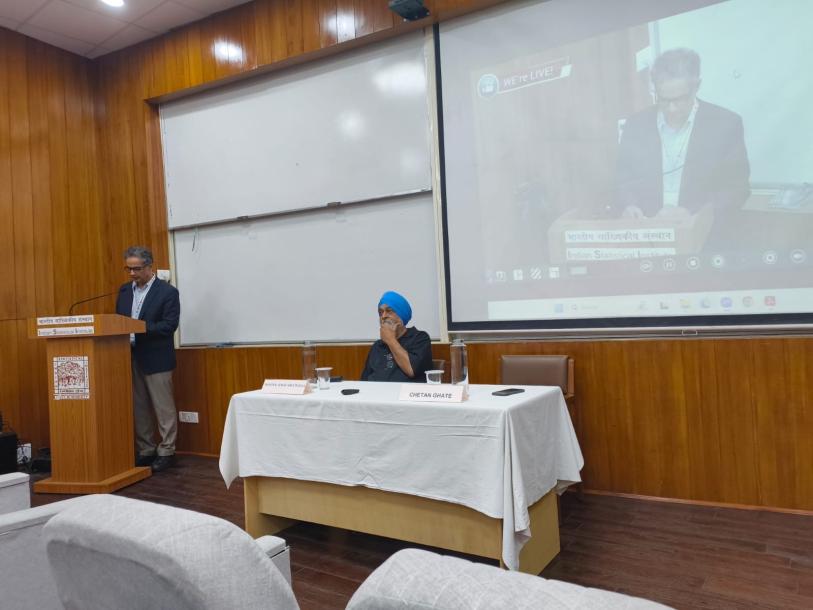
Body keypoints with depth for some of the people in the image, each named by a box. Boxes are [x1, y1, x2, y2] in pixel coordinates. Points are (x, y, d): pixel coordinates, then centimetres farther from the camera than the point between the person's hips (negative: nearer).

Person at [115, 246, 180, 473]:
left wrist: (138, 330, -23)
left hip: (156, 359, -6)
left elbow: (170, 324, -15)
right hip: (131, 358, 6)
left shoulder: (167, 292, -8)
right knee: (138, 408, 12)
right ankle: (146, 451, 23)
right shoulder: (125, 290, 11)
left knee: (163, 407, 2)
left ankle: (166, 452, 12)